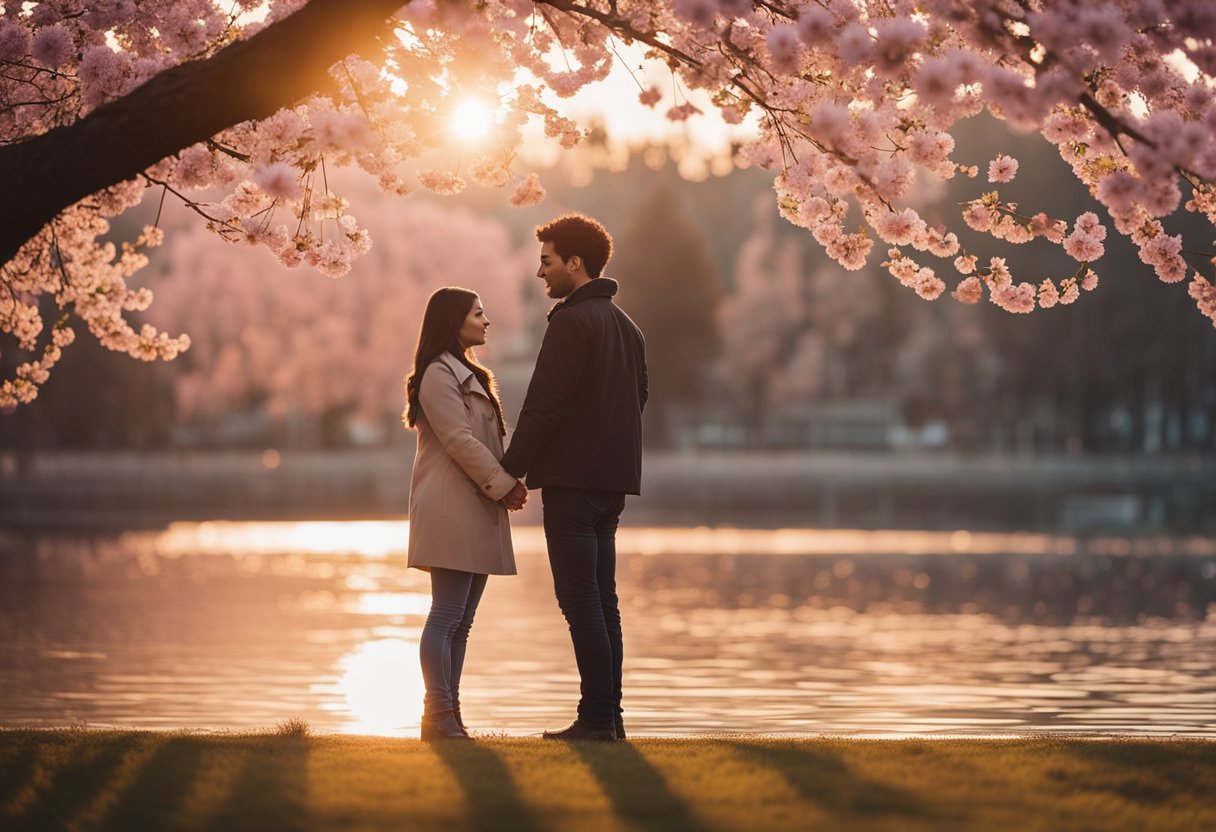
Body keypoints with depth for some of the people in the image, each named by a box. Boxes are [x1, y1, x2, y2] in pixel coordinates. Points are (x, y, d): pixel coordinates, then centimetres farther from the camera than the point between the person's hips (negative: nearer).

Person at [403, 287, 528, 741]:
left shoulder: (467, 375, 24)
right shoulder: (439, 374, -8)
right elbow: (459, 440, -16)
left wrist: (509, 482, 4)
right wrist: (503, 484, -14)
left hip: (477, 512, 10)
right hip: (451, 511, -10)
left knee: (461, 620, 8)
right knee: (447, 614, -11)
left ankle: (448, 716, 8)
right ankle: (439, 716, -12)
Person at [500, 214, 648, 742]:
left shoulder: (572, 322, -12)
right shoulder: (626, 326, 18)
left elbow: (544, 404, -16)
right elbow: (638, 398, 22)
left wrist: (511, 470, -12)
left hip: (572, 480, -9)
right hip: (614, 480, 9)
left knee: (580, 600, -8)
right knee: (601, 601, 11)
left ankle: (597, 717, -11)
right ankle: (608, 715, 12)